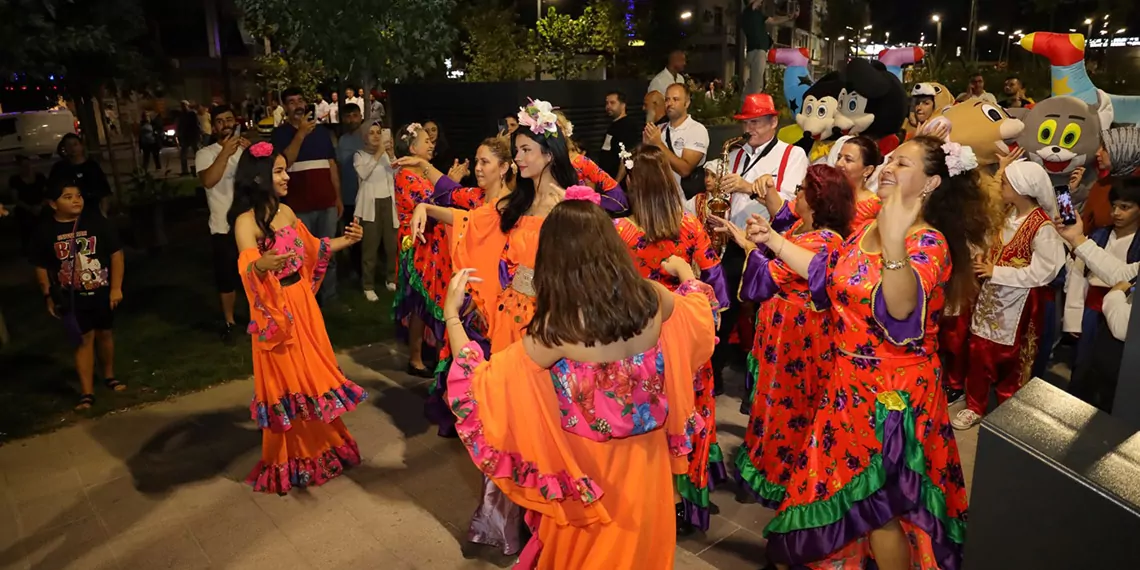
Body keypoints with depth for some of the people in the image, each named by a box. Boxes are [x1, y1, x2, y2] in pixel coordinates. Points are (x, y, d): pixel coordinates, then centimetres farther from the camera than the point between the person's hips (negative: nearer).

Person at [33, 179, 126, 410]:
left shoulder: (97, 223, -8)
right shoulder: (46, 232, -6)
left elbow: (116, 253, -4)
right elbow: (41, 268, 3)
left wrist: (116, 287, -7)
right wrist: (48, 296, 3)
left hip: (102, 292, 1)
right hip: (71, 298, -1)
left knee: (105, 334, 16)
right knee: (84, 340, -1)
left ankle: (109, 376, 37)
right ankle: (87, 392, 5)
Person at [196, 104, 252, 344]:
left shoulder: (246, 149, 7)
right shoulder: (206, 153, -4)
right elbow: (208, 181, -23)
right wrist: (225, 152, -28)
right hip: (224, 227, -3)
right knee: (227, 276, 5)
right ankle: (229, 321, 22)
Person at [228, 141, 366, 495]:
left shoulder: (286, 211, 5)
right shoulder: (246, 221, -17)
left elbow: (311, 250, 18)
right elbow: (246, 270, -31)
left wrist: (345, 241, 11)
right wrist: (261, 264, -51)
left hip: (303, 302, 7)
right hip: (275, 309, -7)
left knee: (312, 373, 16)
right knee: (286, 380, 4)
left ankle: (320, 445, 34)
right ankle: (289, 462, 22)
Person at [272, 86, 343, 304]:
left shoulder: (321, 130, 11)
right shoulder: (281, 132, 2)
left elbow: (332, 164, 13)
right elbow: (285, 161, -13)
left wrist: (338, 197, 9)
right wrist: (301, 134, -16)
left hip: (327, 203, 3)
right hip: (300, 206, -3)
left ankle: (329, 298, 20)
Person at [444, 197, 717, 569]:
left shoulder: (557, 327, -28)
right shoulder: (652, 298, -15)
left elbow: (480, 383, -19)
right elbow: (700, 314, 10)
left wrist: (451, 314, -9)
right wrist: (686, 274, 30)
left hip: (587, 469, -3)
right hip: (647, 459, 4)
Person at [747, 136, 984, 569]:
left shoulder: (929, 243, -20)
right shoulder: (869, 229, 5)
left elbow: (901, 308, -38)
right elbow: (827, 273, 17)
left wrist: (894, 244, -54)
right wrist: (773, 240, 14)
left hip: (893, 394, -8)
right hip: (852, 384, 8)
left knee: (881, 504, 7)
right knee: (845, 486, 23)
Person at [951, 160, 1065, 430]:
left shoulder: (1042, 227, -22)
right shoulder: (1009, 212, 0)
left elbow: (1041, 273, -22)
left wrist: (995, 272, -19)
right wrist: (984, 259, -5)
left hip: (1017, 303, -6)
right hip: (992, 295, 6)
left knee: (1009, 359, 12)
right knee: (978, 351, 10)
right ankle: (975, 406, 26)